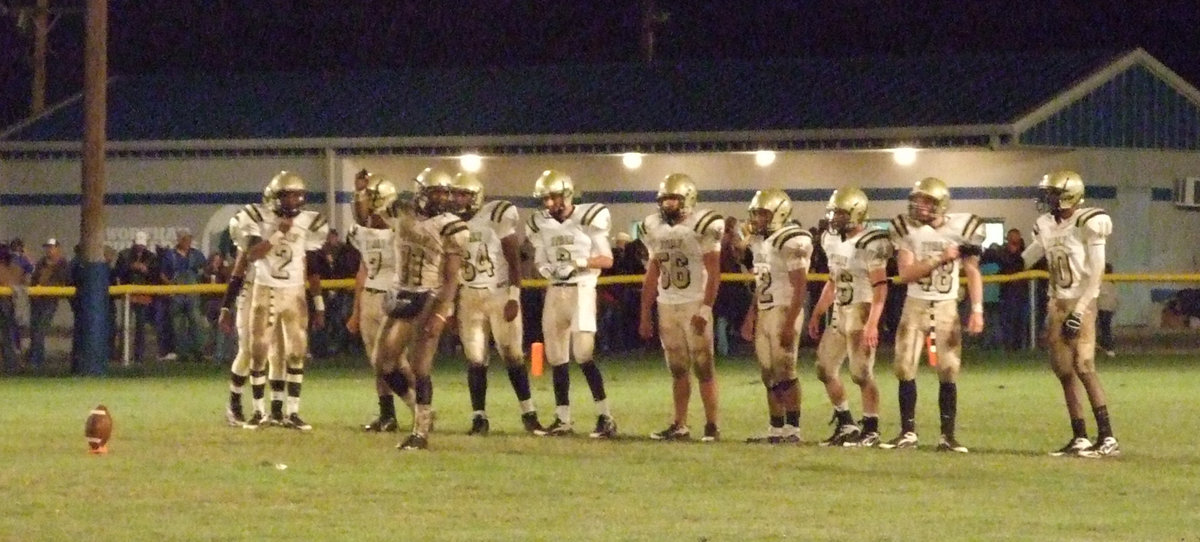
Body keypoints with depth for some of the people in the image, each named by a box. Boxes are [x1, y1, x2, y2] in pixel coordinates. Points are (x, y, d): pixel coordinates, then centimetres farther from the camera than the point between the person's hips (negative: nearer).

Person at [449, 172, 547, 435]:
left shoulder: (497, 216, -10)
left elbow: (514, 259, -9)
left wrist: (514, 297, -14)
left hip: (500, 295, -4)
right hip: (469, 298, 4)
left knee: (513, 356, -2)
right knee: (475, 360, 1)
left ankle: (529, 414, 6)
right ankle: (479, 418, 6)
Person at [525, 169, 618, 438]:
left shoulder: (588, 219, -7)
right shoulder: (541, 225, 8)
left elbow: (607, 260, -3)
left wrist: (578, 262, -18)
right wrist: (546, 269, -6)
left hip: (581, 290, -5)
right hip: (555, 292, 6)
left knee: (583, 354, -14)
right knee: (557, 357, 6)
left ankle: (605, 416, -9)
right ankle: (563, 418, 13)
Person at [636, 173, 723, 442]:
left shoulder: (702, 226, -10)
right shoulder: (654, 228, 8)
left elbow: (713, 273, -11)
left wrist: (705, 310, -18)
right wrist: (645, 314, 14)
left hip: (694, 304, -6)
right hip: (667, 306, 6)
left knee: (703, 366, -5)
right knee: (678, 369, 8)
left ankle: (711, 425, -1)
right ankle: (679, 425, 12)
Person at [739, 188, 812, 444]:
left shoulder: (791, 242, -15)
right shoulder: (759, 241, 13)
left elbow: (800, 286, -17)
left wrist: (790, 324, -21)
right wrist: (751, 315, 16)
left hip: (784, 311, -9)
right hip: (763, 313, 9)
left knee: (784, 372, -8)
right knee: (769, 374, 9)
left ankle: (792, 429, -3)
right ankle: (776, 429, 14)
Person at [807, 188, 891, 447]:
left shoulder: (870, 245, -16)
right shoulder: (833, 241, 10)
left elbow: (880, 287, -19)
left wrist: (872, 323, -26)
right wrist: (817, 314, 21)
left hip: (861, 311, -9)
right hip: (839, 311, 9)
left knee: (861, 373, -6)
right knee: (825, 368, 9)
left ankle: (871, 430, 4)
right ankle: (845, 424, 20)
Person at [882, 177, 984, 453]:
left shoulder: (962, 227, -6)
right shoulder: (907, 228, -6)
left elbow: (972, 272, 0)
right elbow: (906, 273, -14)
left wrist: (977, 310, -7)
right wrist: (941, 258, -24)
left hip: (947, 307, -1)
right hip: (915, 305, 1)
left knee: (948, 373, -3)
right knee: (905, 369, -2)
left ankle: (948, 435, 4)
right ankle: (908, 433, 8)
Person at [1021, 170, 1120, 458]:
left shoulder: (1088, 225, -13)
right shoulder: (1047, 226, 10)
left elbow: (1095, 275, -14)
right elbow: (1022, 261, 17)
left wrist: (1078, 313, -18)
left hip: (1080, 303, -8)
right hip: (1057, 304, 8)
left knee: (1083, 366, -15)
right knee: (1064, 370, 6)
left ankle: (1107, 438, -14)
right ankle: (1080, 438, 11)